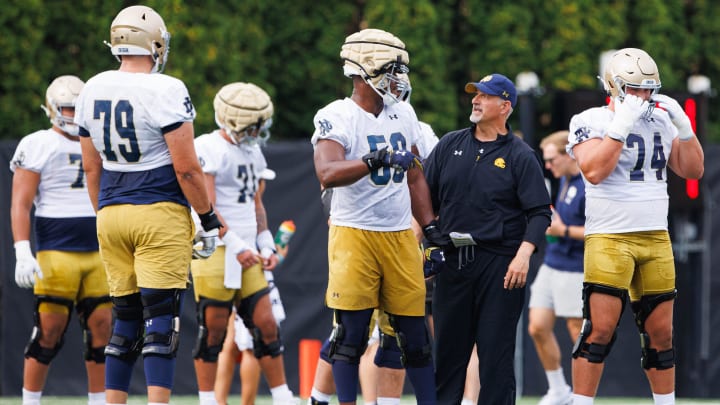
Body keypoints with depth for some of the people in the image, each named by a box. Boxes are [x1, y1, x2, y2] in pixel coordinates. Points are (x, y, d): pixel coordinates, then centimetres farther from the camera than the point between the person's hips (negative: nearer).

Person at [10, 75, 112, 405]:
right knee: (49, 329, -6)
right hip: (56, 252, -5)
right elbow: (21, 204, -6)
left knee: (101, 326, 0)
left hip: (98, 252, 5)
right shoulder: (37, 146, -1)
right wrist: (22, 253, -17)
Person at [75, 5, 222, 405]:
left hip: (111, 215, 6)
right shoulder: (165, 92, -13)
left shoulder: (92, 91, 7)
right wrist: (209, 219, -3)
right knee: (161, 320, -6)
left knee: (125, 321, 13)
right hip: (160, 213, -6)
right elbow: (186, 167, -13)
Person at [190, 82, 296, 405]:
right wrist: (236, 247, -19)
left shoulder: (253, 153, 16)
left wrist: (266, 246, 12)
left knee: (266, 325, 4)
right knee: (213, 330, -3)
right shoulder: (208, 149, -12)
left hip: (246, 254, 7)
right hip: (216, 253, -7)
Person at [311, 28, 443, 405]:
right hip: (354, 233, -6)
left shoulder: (402, 115, 12)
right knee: (351, 331, -5)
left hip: (399, 235, 6)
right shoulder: (336, 118, -9)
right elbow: (327, 173, -26)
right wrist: (373, 161, -39)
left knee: (414, 331, 7)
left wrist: (431, 229, 14)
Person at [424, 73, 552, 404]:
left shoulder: (520, 156, 0)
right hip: (452, 261, 4)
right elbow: (426, 200, 14)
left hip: (500, 264, -4)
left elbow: (540, 213, -5)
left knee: (496, 350, -3)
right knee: (448, 349, 7)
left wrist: (523, 254, -18)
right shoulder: (450, 145, 12)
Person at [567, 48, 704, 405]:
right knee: (600, 328, -12)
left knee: (660, 331, 8)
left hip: (656, 238, 6)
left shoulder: (660, 121, 13)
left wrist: (683, 126, -1)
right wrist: (622, 125, -21)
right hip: (609, 238, -6)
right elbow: (594, 171, -20)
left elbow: (693, 170, 13)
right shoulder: (591, 122, -5)